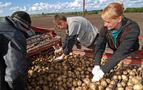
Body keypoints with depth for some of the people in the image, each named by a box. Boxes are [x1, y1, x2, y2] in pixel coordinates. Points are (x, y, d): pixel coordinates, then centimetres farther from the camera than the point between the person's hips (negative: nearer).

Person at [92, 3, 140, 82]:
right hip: (116, 57, 3)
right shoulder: (106, 27, -21)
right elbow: (99, 45, -24)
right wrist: (96, 65, -38)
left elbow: (121, 52, -42)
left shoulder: (132, 28, -35)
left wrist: (103, 70, -46)